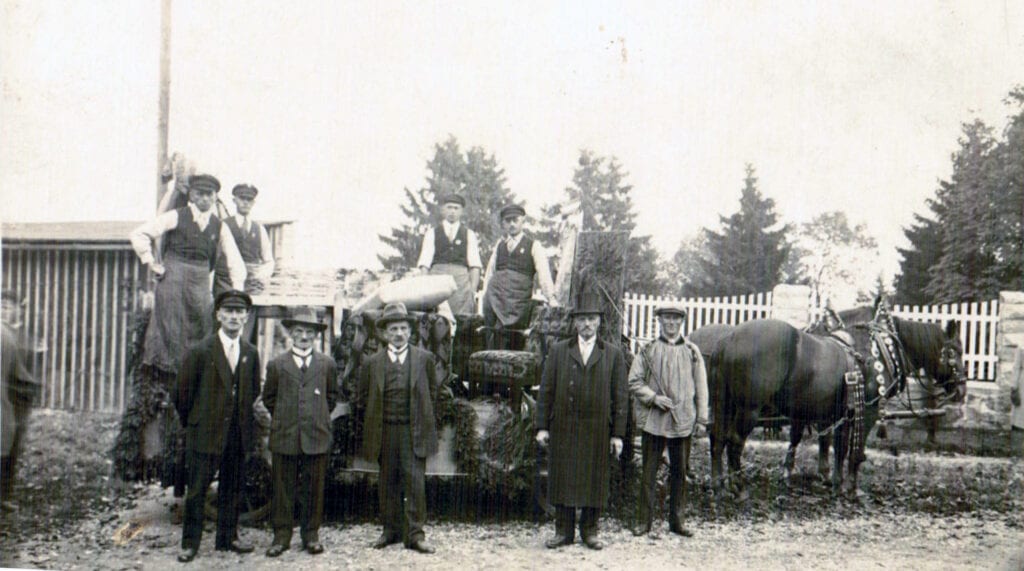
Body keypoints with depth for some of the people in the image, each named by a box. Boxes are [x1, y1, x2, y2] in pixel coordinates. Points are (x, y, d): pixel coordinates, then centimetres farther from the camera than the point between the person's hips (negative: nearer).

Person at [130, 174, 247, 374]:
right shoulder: (176, 217, -2)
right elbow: (138, 234, -3)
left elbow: (235, 262, 11)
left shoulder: (219, 227, 7)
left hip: (200, 284, 3)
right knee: (171, 332, -3)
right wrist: (152, 263, -4)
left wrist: (237, 295, 4)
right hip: (173, 280, -3)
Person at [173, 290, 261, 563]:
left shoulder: (251, 353, 5)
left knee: (232, 487, 12)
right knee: (197, 489, 1)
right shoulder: (200, 351, -9)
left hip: (238, 434, 4)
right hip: (205, 432, -4)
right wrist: (191, 422, 5)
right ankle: (190, 543, 9)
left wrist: (242, 416, 13)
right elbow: (183, 392, -2)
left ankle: (227, 537, 24)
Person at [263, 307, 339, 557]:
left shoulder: (327, 364, 7)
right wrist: (283, 418, 9)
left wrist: (320, 417, 12)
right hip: (284, 437, 0)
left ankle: (311, 535, 16)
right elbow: (269, 397, 14)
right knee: (283, 489, 3)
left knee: (314, 489, 5)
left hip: (317, 437, 1)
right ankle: (281, 535, 12)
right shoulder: (277, 365, 5)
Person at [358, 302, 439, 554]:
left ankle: (415, 534, 0)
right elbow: (364, 396, 13)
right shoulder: (373, 362, 4)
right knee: (388, 482, 7)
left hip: (414, 431, -1)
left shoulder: (424, 358, 3)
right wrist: (379, 414, 6)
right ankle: (391, 530, 18)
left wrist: (420, 413, 8)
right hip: (385, 431, 1)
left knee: (414, 481, -5)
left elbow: (432, 389, 13)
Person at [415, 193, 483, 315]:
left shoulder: (469, 234, 17)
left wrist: (473, 289, -5)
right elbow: (424, 263, 8)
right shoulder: (431, 233, 16)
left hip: (461, 279, 0)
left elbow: (475, 265, 9)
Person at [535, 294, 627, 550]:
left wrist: (617, 433, 0)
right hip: (563, 428, 1)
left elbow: (620, 396, 5)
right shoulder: (559, 351, 9)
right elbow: (546, 390, 7)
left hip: (597, 430, 0)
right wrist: (542, 426, 0)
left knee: (594, 479, 3)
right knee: (562, 478, 3)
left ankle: (590, 531, 14)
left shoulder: (613, 354, 7)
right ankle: (563, 531, 12)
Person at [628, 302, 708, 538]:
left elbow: (700, 386, 9)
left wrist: (701, 417, 4)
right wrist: (654, 397, -11)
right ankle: (645, 522, 7)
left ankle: (676, 520, 17)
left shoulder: (692, 352, 8)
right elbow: (634, 381, 3)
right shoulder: (648, 350, 4)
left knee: (680, 472, 7)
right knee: (649, 472, 1)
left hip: (682, 421, 2)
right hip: (653, 420, -1)